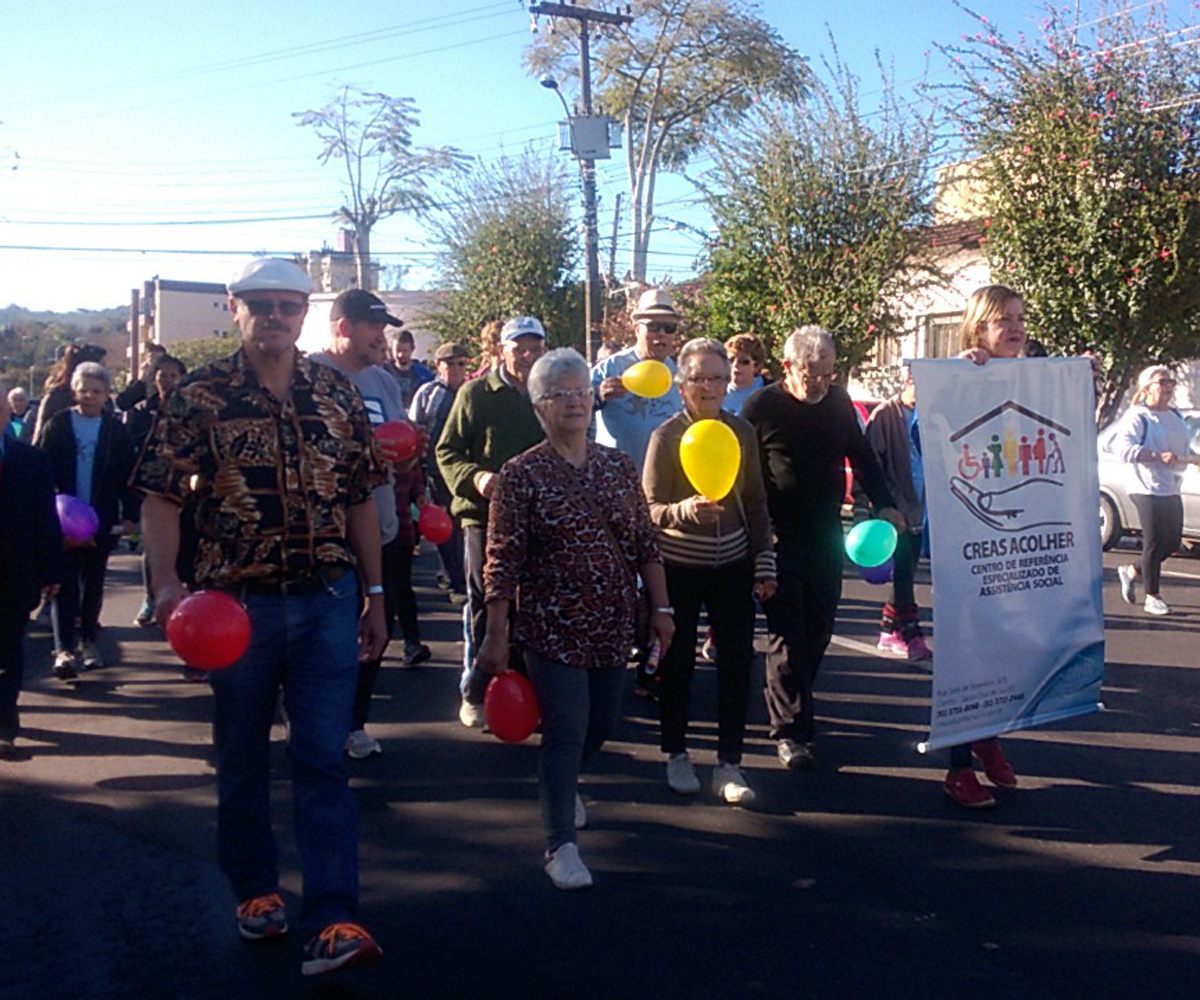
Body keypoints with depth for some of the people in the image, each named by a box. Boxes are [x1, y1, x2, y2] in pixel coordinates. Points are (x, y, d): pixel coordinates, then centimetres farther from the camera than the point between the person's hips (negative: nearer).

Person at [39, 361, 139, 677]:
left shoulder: (116, 430, 1)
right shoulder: (57, 424, 1)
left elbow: (127, 474, 1)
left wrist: (130, 514, -3)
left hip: (102, 520, 1)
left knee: (93, 583, 11)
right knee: (66, 583, -2)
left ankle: (88, 641, 23)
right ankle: (64, 648, -5)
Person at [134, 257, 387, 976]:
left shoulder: (338, 393, 3)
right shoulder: (200, 396, -3)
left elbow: (360, 499, 8)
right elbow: (162, 496, -7)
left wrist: (375, 595, 7)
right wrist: (166, 582, -24)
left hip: (328, 600, 1)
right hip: (237, 602, 0)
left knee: (324, 759, 0)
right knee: (243, 757, 15)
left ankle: (332, 922, 3)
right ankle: (256, 889, 35)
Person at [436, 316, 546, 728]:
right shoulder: (476, 393, 0)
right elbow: (447, 451, -1)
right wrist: (475, 477, -19)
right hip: (485, 513, -3)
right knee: (484, 604, 2)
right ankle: (475, 694, 15)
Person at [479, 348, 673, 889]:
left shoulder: (618, 467, 7)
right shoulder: (520, 474, -6)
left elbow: (645, 543, 10)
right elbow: (503, 560, -9)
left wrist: (660, 606, 6)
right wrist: (496, 635, -11)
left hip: (612, 625, 5)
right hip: (552, 627, -5)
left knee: (602, 723, 16)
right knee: (566, 729, -4)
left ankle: (563, 782, 47)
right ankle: (560, 844, 11)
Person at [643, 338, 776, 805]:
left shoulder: (742, 432, 3)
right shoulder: (665, 436, -7)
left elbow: (756, 503, 10)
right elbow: (650, 510, -10)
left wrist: (764, 565, 7)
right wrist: (685, 510, -31)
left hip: (732, 565, 3)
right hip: (678, 567, -3)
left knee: (737, 661, -1)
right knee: (677, 660, 6)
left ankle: (729, 763, 13)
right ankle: (676, 754, 26)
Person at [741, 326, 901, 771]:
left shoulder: (839, 402, 6)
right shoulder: (761, 406, -7)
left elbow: (862, 457, 16)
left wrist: (885, 505, 5)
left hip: (826, 536, 5)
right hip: (779, 538, -4)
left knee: (818, 632, 10)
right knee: (787, 636, -4)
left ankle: (796, 704, 27)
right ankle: (790, 730, 3)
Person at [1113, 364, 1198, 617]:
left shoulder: (1175, 417, 17)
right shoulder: (1137, 416, -9)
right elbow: (1123, 446, -22)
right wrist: (1158, 456, -27)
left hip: (1171, 489, 8)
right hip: (1146, 487, -8)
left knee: (1172, 542, 10)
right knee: (1154, 542, -5)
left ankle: (1132, 571, 30)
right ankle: (1152, 597, 7)